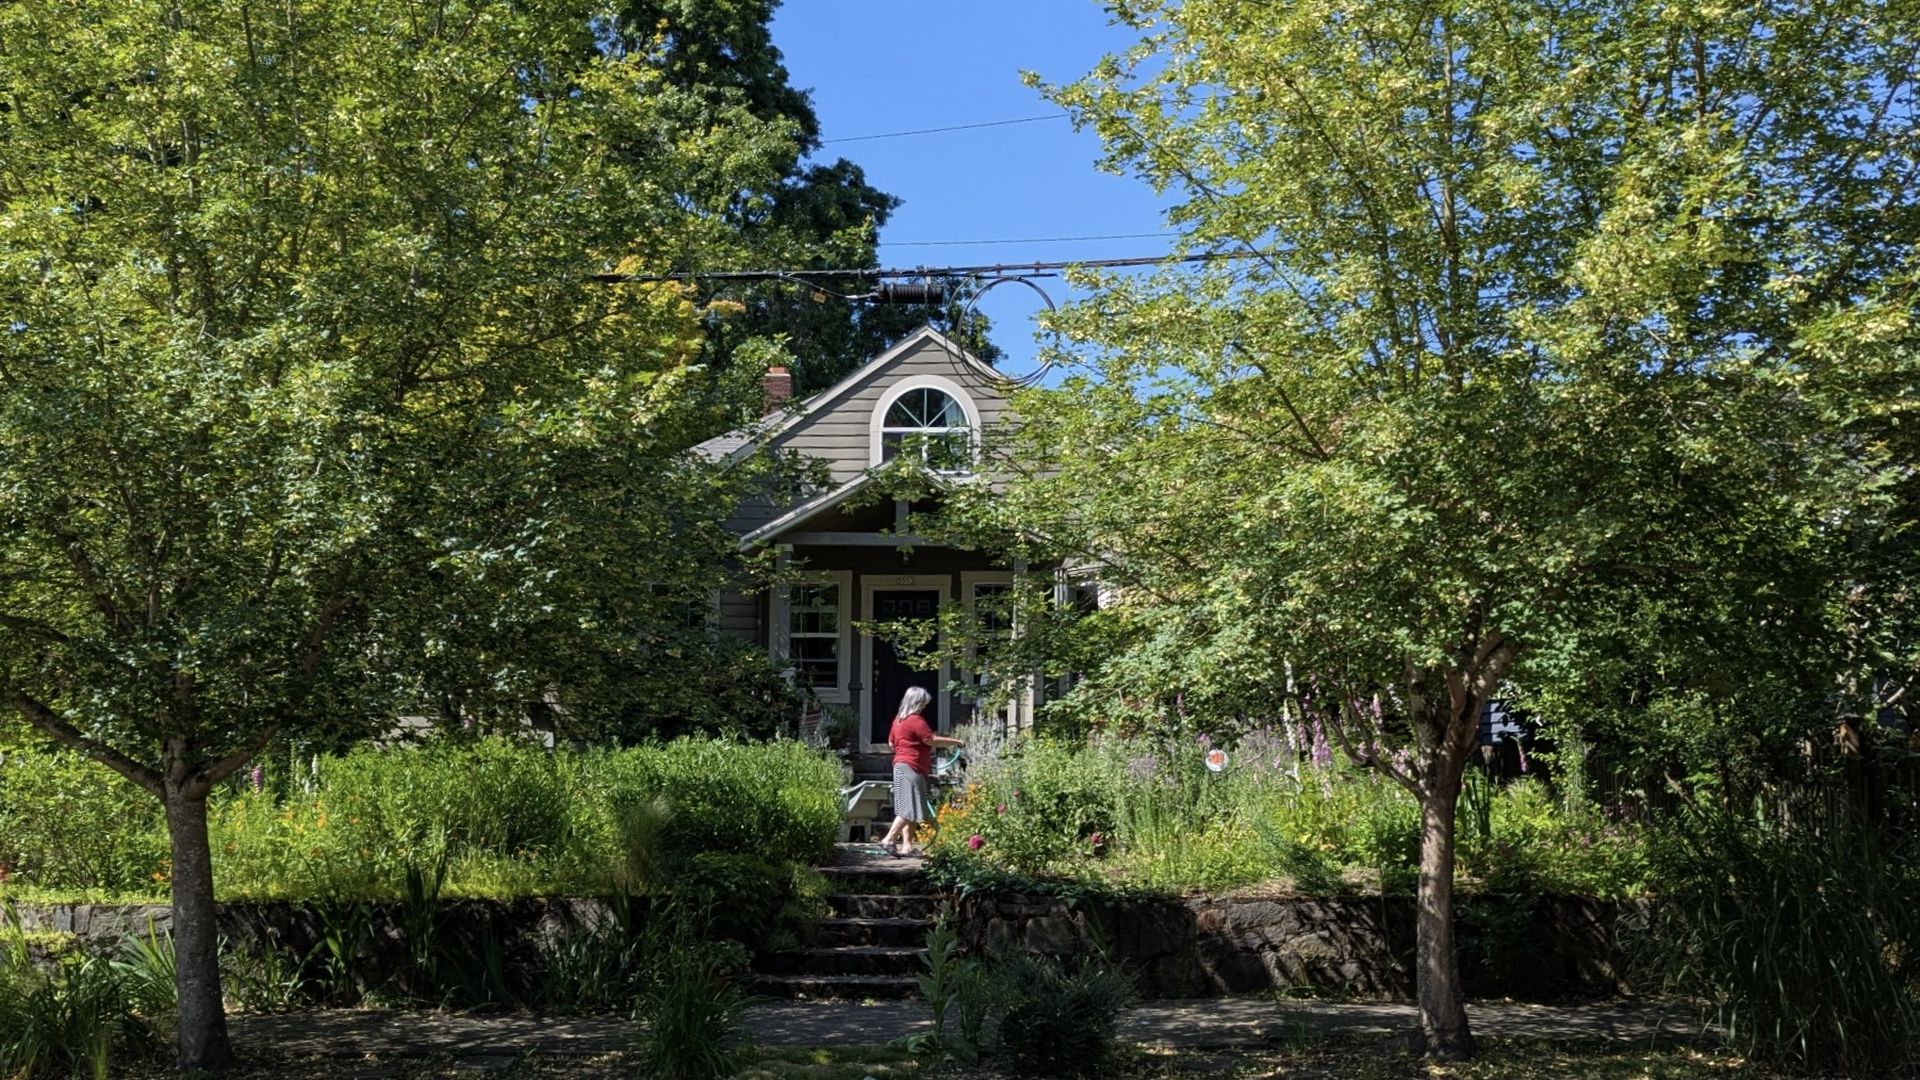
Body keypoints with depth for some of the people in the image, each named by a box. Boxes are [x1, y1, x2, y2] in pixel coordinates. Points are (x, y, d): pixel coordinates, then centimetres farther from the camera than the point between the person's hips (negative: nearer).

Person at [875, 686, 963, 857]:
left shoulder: (899, 719, 17)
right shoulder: (915, 720, -13)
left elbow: (891, 742, 26)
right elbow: (932, 740, -17)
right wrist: (956, 742, -9)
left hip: (901, 766, 10)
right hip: (911, 767, -10)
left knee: (909, 810, 8)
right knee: (910, 810, -11)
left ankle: (907, 845, 6)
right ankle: (888, 839, -16)